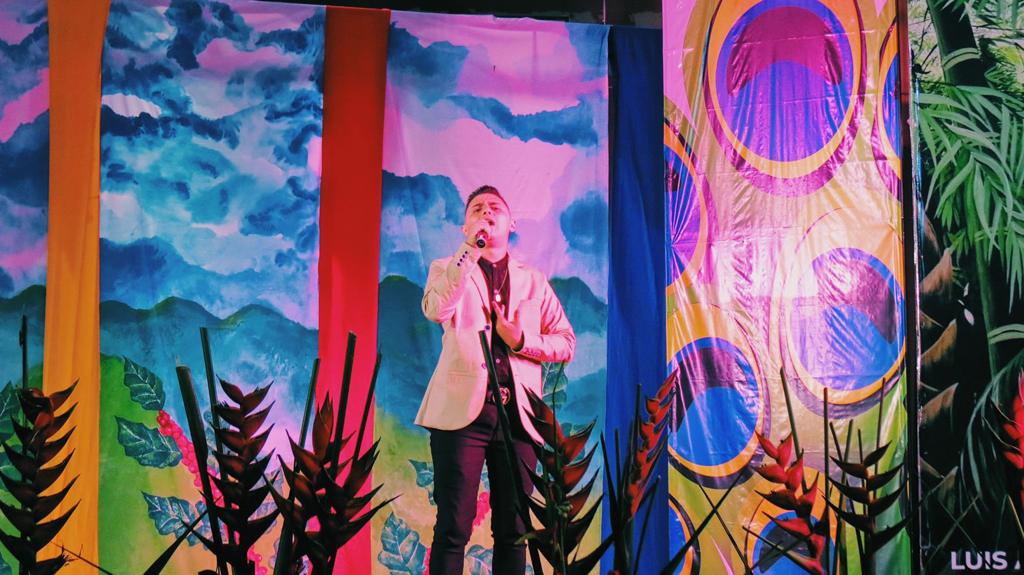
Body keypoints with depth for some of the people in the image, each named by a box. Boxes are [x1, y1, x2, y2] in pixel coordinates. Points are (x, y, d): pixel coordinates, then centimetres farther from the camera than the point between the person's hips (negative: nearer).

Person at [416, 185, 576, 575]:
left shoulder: (534, 281, 18)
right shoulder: (447, 270, 12)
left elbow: (567, 344, 11)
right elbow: (435, 309, -12)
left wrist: (522, 341, -6)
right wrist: (471, 250, -14)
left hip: (518, 413, 3)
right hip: (464, 409, -2)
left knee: (512, 530, 6)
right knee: (454, 529, -4)